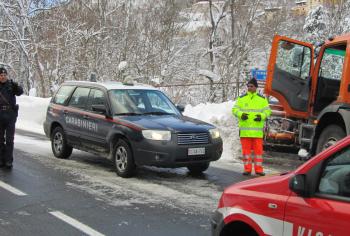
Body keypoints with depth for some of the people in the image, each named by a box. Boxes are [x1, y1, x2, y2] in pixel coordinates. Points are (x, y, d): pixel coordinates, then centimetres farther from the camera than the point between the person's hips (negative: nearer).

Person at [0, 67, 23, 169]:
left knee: (9, 139, -4)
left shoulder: (11, 85, 1)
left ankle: (9, 160, -2)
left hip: (10, 115, -2)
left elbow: (20, 92, -17)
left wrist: (16, 87, -38)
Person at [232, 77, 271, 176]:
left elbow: (267, 110, 8)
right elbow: (235, 109, 6)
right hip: (244, 130, 0)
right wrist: (241, 114, -13)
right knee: (246, 149, 3)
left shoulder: (262, 99, 9)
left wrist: (261, 116, -12)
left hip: (257, 130, 0)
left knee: (258, 149, 0)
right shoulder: (241, 98, 9)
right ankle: (247, 169, 10)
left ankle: (258, 169, 7)